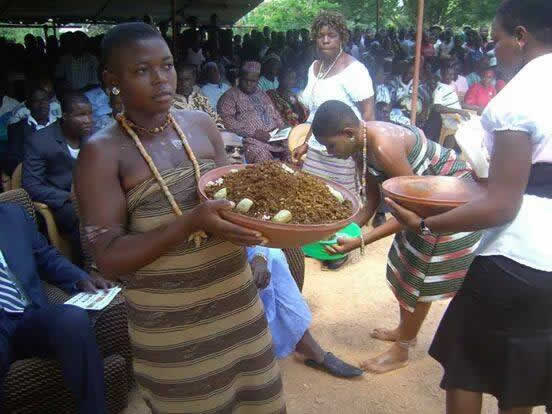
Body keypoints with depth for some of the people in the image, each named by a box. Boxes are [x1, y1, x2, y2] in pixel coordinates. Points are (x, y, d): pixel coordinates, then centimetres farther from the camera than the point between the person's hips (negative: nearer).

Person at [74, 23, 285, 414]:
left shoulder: (201, 124, 1)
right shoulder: (103, 152, -12)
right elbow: (109, 258, -16)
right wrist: (191, 223, -28)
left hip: (237, 301, 5)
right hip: (171, 324, -4)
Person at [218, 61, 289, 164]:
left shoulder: (262, 94, 25)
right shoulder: (230, 96, 5)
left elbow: (276, 116, 27)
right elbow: (226, 120, -9)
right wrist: (253, 132, -16)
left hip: (275, 136, 6)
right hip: (252, 139, -5)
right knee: (262, 155, -36)